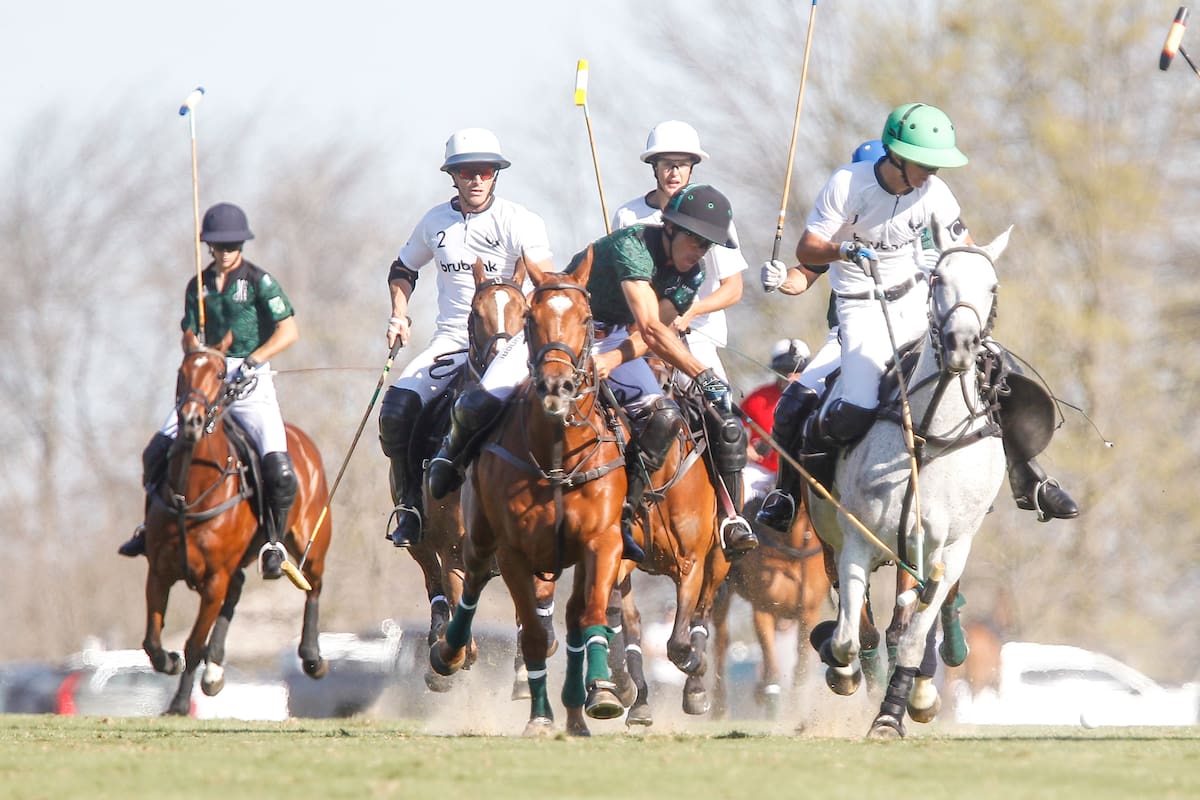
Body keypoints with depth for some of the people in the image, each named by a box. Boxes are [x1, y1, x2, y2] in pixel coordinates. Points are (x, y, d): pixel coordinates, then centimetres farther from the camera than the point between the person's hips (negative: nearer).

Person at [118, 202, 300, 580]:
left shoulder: (259, 281, -2)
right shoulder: (198, 286, 12)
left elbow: (289, 331, -8)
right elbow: (189, 336, 15)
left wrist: (252, 360, -19)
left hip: (251, 382, -4)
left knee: (278, 467, -21)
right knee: (158, 450, -9)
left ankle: (274, 542, -2)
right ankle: (152, 527, 11)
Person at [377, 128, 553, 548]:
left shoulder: (520, 222, -2)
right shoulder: (435, 222, 11)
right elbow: (402, 270, 28)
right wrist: (399, 315, 12)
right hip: (450, 339, 4)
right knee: (397, 410, -18)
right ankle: (409, 505, -1)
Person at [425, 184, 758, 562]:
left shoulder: (691, 275, -5)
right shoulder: (632, 245, -28)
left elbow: (646, 338, -10)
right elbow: (650, 329, -36)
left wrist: (610, 360, -32)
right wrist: (704, 376, -40)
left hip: (614, 340, 6)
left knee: (663, 416, -20)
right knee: (481, 404, -21)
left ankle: (623, 515, -9)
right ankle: (454, 452, 16)